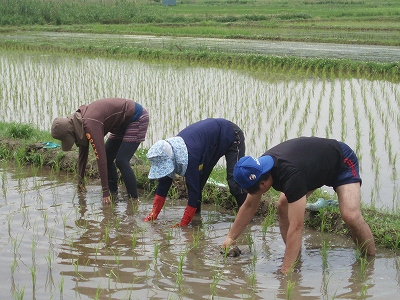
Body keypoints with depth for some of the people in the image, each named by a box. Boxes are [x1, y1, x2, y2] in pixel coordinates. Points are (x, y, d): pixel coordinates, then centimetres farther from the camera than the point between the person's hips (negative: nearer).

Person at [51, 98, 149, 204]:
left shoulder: (90, 125, -31)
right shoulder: (80, 123, -1)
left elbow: (100, 157, -32)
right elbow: (83, 152, 12)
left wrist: (105, 192, -30)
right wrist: (80, 181, 20)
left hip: (137, 119, -9)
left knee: (121, 161, -16)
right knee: (107, 157, 7)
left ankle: (134, 199, -10)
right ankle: (114, 192, 16)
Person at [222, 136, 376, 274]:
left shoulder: (291, 175, -44)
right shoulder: (260, 166, -20)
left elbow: (296, 227, -43)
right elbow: (249, 206, -3)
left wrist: (285, 270, -42)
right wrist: (230, 237, -3)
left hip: (343, 161, -8)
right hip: (315, 160, 8)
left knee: (350, 216, -27)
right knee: (283, 206, -9)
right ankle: (295, 257, 2)